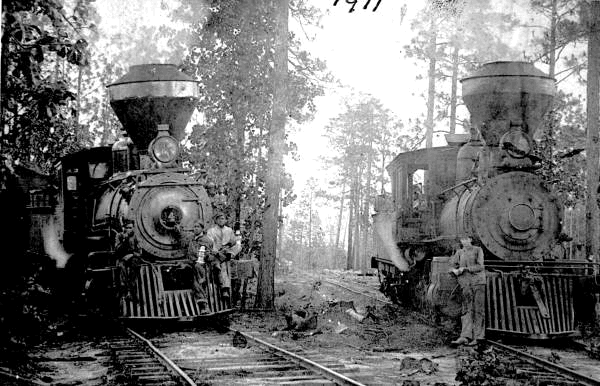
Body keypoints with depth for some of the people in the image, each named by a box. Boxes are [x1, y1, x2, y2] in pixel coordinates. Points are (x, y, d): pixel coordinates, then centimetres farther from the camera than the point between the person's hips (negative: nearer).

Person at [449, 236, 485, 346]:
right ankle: (465, 336, -14)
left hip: (478, 281, -3)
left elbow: (479, 266, -4)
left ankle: (477, 337, -5)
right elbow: (452, 265, 15)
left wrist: (465, 269, -11)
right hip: (466, 283, 3)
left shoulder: (478, 250, 5)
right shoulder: (459, 253, 17)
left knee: (478, 309, -5)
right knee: (467, 309, -5)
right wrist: (455, 270, -7)